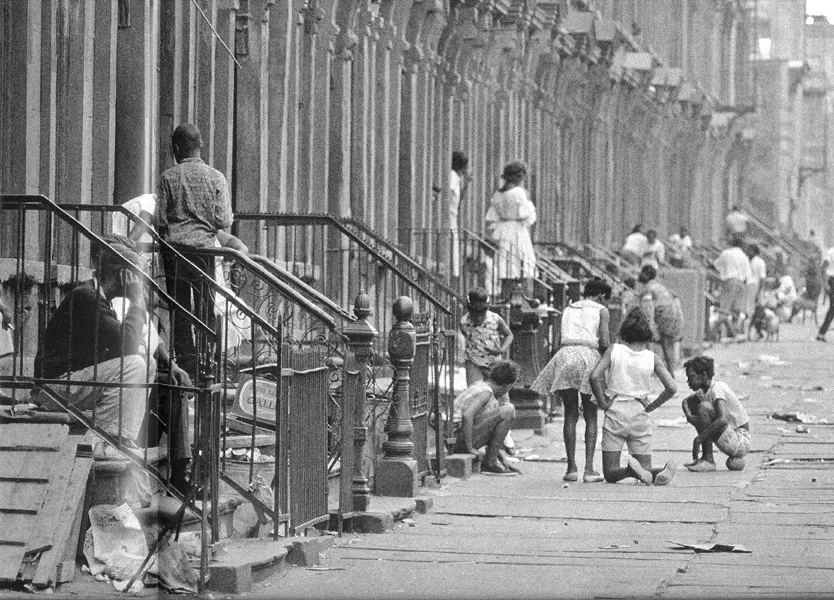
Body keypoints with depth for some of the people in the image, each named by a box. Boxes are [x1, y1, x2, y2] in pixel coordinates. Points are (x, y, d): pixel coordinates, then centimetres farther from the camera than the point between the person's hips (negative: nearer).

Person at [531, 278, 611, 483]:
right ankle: (589, 469, -4)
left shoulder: (568, 310, 23)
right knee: (590, 417, 5)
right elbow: (605, 342, -2)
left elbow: (563, 338, 15)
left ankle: (571, 468, 2)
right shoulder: (601, 311, 9)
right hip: (589, 355, -3)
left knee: (570, 415, 9)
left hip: (565, 354, 3)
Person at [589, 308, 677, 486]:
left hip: (615, 412, -1)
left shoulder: (614, 349, -3)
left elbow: (594, 376, -15)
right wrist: (651, 406, 7)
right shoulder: (653, 358, 0)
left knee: (610, 473, 2)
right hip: (639, 415, 1)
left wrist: (603, 403, -4)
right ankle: (661, 472, -29)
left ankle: (631, 469, -31)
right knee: (646, 470, 7)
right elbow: (671, 388, -6)